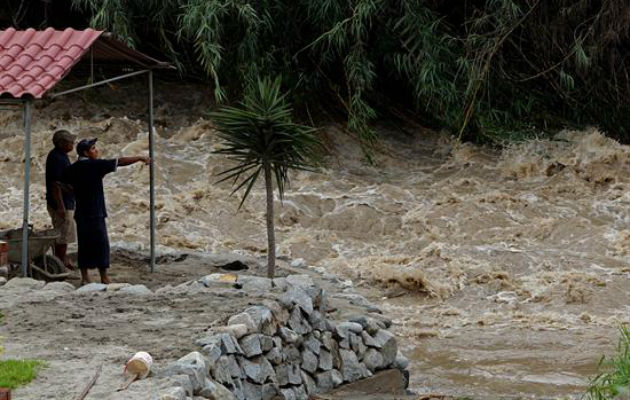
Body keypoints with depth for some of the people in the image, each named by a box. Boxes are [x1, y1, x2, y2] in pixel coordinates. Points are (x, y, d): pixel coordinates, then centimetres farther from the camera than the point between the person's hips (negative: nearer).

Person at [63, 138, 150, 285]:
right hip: (95, 213, -7)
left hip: (80, 213, 7)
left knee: (84, 244, 9)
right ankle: (104, 278, -1)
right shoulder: (95, 165, -11)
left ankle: (84, 277, 10)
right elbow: (119, 162, -10)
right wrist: (139, 158, -2)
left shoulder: (72, 169, 8)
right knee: (101, 244, -1)